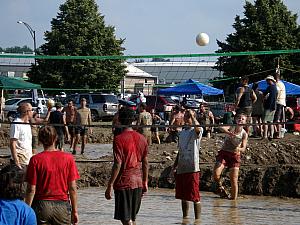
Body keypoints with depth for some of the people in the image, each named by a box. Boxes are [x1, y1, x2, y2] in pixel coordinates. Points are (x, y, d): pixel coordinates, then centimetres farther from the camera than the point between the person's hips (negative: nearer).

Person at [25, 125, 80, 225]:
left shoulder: (36, 160, -7)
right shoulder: (68, 158, -3)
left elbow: (31, 189, -7)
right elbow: (72, 188, -2)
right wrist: (74, 210, 7)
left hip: (41, 206, -1)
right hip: (62, 205, 1)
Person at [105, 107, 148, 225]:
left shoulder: (119, 139, -13)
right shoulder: (141, 138, 5)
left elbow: (118, 165, -17)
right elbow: (145, 163, 9)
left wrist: (110, 185, -13)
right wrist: (145, 182, 18)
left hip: (124, 183, -6)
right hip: (138, 182, 6)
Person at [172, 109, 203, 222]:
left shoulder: (196, 131, -4)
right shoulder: (182, 133, 16)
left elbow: (198, 128, -32)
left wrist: (192, 116, -23)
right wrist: (175, 166, 18)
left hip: (192, 168, -7)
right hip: (181, 169, 7)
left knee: (195, 197, -5)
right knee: (183, 196, 13)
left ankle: (197, 219, -1)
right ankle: (185, 217, 23)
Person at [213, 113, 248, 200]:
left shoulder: (244, 134, -3)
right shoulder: (230, 128, -2)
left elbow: (243, 148, -12)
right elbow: (221, 128, -24)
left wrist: (239, 149, -35)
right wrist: (228, 133, -44)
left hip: (234, 156, 0)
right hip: (224, 153, 0)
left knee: (234, 180, -4)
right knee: (216, 173, -20)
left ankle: (234, 197, 7)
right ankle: (219, 186, 10)